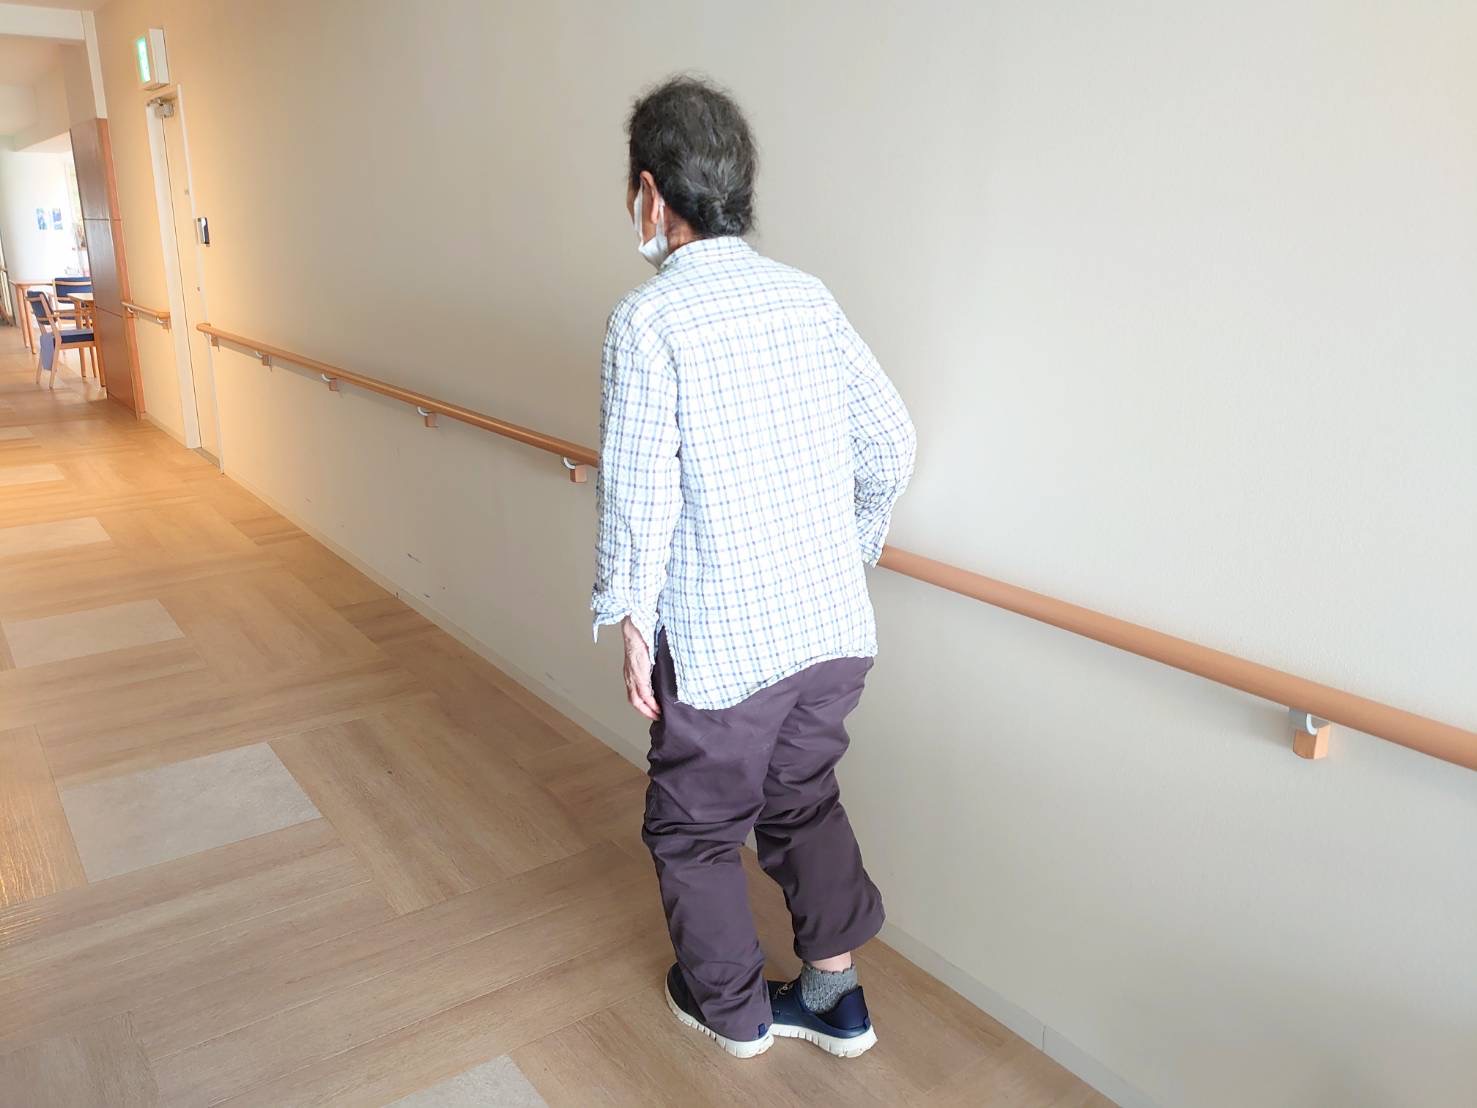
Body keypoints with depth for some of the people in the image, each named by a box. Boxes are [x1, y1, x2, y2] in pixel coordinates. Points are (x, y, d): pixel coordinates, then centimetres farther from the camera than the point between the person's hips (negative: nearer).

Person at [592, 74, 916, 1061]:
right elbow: (892, 440, 6)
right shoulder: (807, 296, 3)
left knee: (695, 830, 18)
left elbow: (639, 492, -17)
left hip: (721, 643, -6)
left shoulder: (648, 319, -14)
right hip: (833, 626, 6)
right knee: (804, 802, 26)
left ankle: (734, 1009, 38)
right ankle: (836, 993, 36)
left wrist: (631, 620, -4)